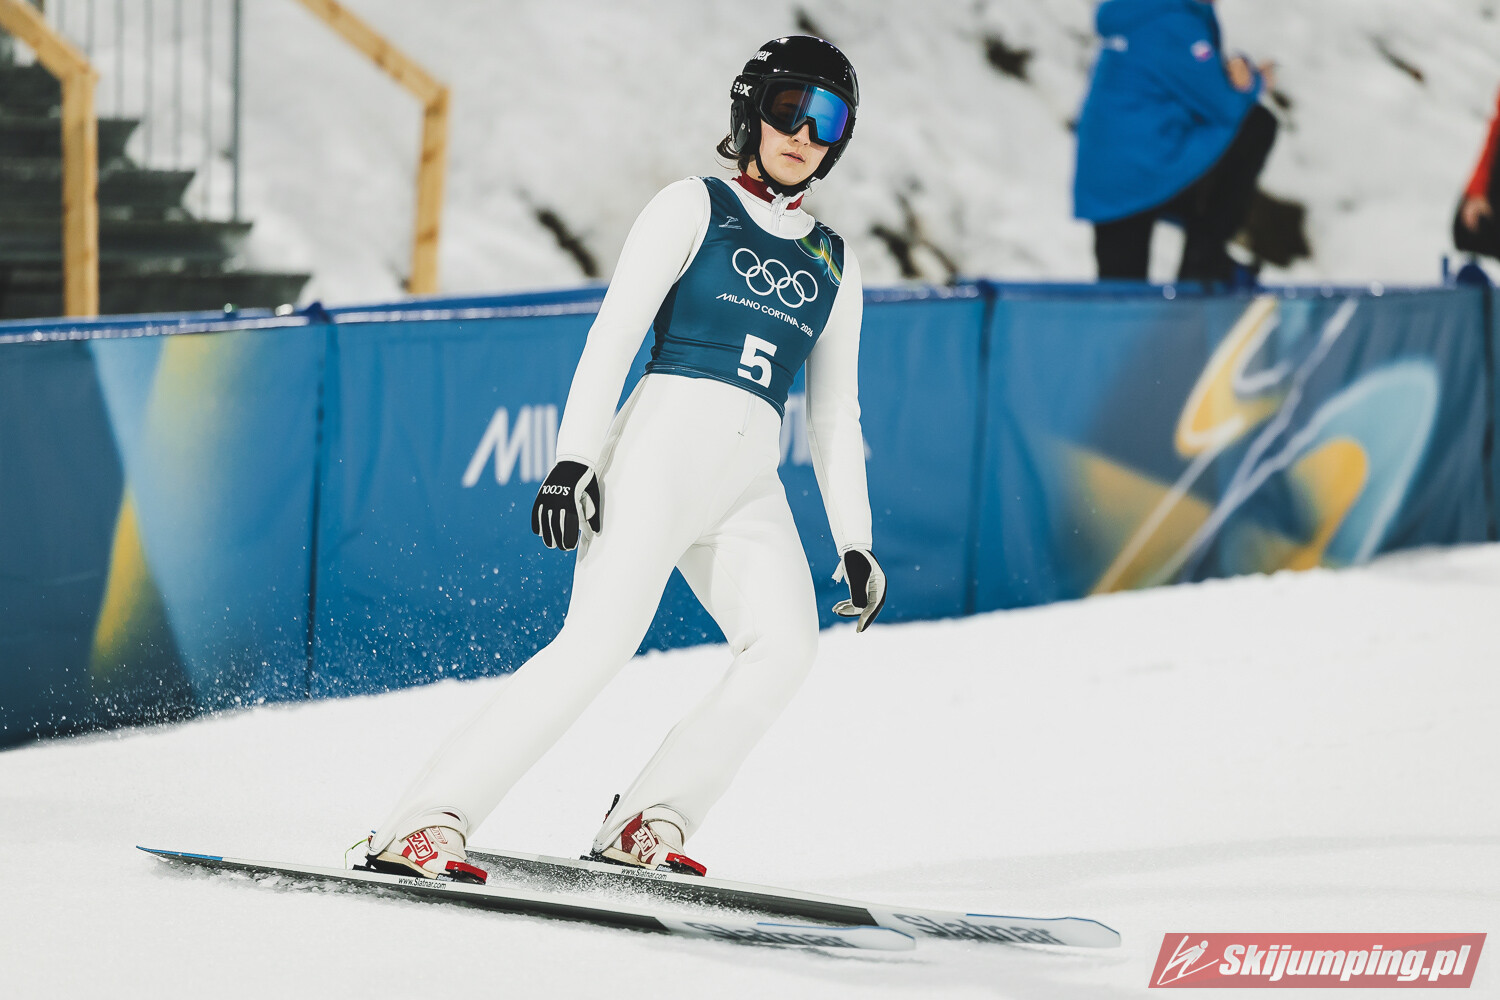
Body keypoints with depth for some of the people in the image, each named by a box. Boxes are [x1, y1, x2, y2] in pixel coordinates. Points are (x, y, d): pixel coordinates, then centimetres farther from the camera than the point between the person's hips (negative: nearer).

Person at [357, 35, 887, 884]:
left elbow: (836, 416, 24)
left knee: (787, 644, -22)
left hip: (750, 482, 5)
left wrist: (856, 543, 15)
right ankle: (425, 823, -24)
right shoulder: (694, 208, 7)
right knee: (604, 637, -23)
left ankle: (648, 823, -16)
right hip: (665, 441, -5)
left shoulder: (835, 265, 21)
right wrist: (574, 460, -14)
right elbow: (613, 335, -2)